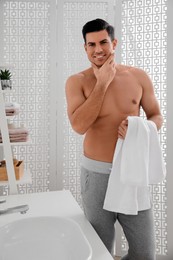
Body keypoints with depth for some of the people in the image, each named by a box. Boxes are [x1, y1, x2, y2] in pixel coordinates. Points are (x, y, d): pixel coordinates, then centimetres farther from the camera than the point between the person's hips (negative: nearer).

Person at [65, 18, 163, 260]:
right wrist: (102, 82, -17)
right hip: (97, 173, -1)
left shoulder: (139, 76, 0)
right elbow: (79, 126, -20)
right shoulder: (77, 82, -5)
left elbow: (157, 116, 8)